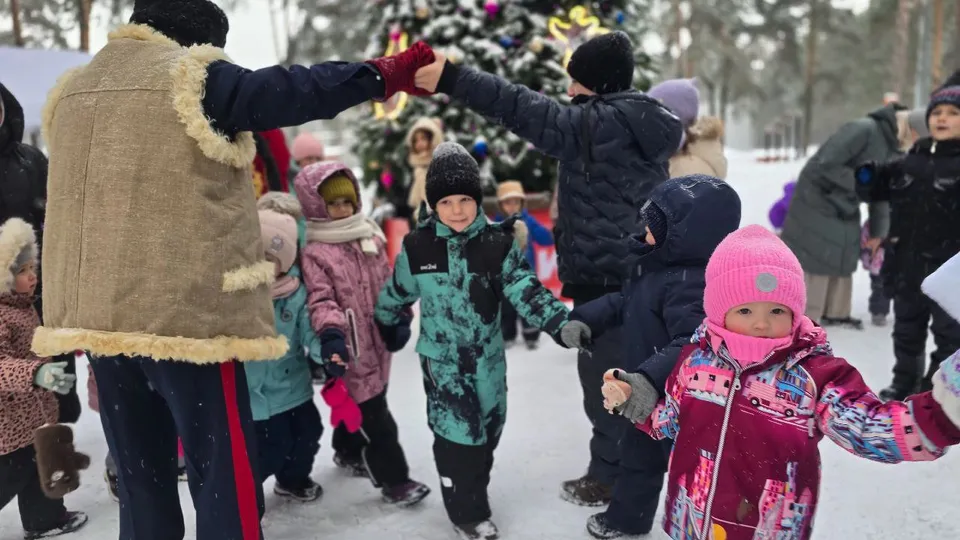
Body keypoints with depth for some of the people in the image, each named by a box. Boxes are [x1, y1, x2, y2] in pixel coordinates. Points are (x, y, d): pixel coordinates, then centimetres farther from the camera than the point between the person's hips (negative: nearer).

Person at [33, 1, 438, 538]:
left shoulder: (72, 91, 17)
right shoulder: (193, 75, -5)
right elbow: (292, 91, -10)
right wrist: (387, 74, -4)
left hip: (97, 315, 7)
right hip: (188, 310, -7)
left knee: (143, 483, 16)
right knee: (226, 480, 2)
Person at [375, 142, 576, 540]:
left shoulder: (498, 243, -8)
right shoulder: (417, 247, -8)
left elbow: (526, 291, -12)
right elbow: (396, 295, 8)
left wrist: (562, 323, -26)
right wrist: (386, 330, 19)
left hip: (488, 359, 2)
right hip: (442, 360, -2)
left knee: (488, 431, 15)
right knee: (456, 433, 0)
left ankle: (473, 496, 38)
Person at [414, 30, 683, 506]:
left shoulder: (596, 124, -18)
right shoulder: (645, 127, 10)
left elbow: (526, 111, -26)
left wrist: (452, 78, -27)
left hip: (604, 276, -9)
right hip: (639, 273, 9)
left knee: (602, 375, 4)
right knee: (628, 374, 20)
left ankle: (609, 477, 18)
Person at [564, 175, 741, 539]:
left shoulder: (690, 283, -32)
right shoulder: (658, 262, 1)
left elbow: (691, 344, -40)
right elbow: (625, 301, 13)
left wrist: (650, 378, -50)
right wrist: (584, 319, 6)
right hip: (647, 391, 11)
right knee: (637, 455, 27)